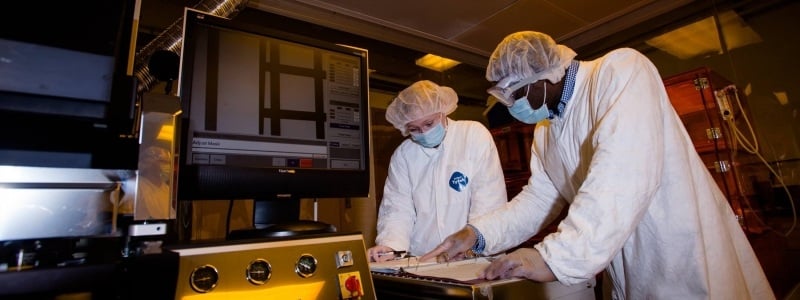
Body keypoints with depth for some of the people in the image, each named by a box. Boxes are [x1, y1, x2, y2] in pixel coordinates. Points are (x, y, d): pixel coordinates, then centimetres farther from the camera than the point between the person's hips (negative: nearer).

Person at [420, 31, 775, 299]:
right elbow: (538, 197, 3)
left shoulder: (620, 70, -16)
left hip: (688, 269, -6)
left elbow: (624, 173, -30)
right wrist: (478, 232, -10)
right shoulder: (544, 131, 7)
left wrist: (555, 257, -36)